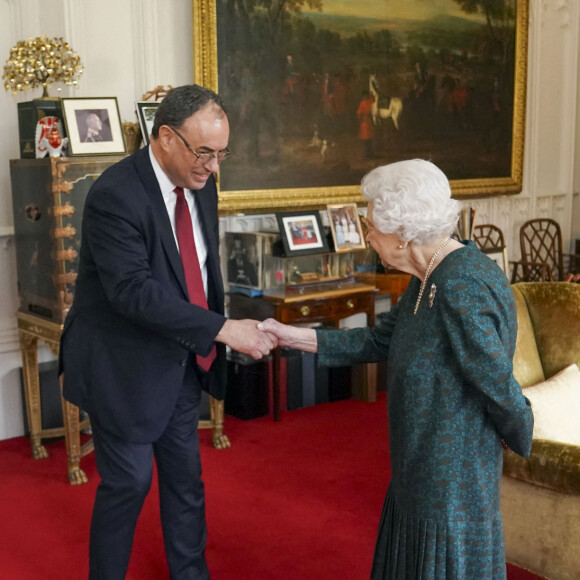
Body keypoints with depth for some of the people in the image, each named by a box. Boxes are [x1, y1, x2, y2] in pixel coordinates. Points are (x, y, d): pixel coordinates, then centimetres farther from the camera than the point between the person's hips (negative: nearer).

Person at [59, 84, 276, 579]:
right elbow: (133, 291, -30)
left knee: (186, 477, 17)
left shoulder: (201, 185, 1)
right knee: (128, 482, 5)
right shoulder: (115, 195, -23)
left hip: (180, 362, 7)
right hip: (124, 366, -7)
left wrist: (212, 345, 6)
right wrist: (222, 329, -31)